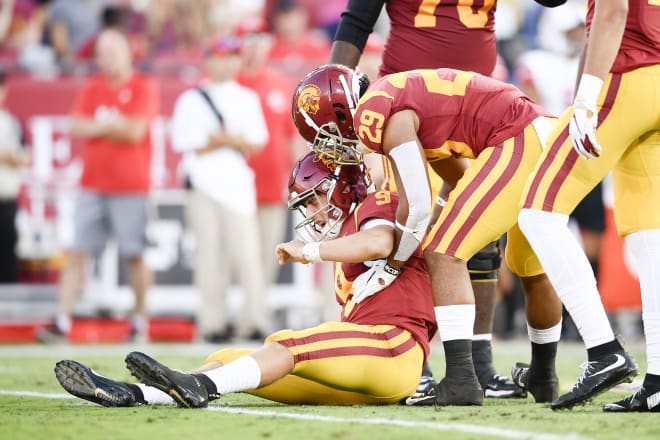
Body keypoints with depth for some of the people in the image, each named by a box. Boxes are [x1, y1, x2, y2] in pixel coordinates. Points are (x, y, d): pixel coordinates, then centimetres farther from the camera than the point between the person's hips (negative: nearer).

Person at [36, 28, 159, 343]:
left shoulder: (144, 87, -2)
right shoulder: (92, 89, 12)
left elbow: (136, 131, -12)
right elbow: (77, 128, 1)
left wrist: (98, 127, -2)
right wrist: (115, 126, -7)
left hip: (130, 187, -4)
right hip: (93, 185, 4)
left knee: (135, 255, 0)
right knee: (78, 252, -2)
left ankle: (140, 320, 10)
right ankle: (62, 321, -6)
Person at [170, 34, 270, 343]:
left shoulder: (247, 99, 16)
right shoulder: (191, 100, 8)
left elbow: (258, 142, 11)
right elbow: (184, 144, 1)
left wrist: (225, 139, -7)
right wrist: (220, 141, -10)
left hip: (239, 182, 2)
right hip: (203, 183, -2)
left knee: (247, 251, -8)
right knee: (210, 252, -4)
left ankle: (254, 320, -10)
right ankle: (213, 321, -2)